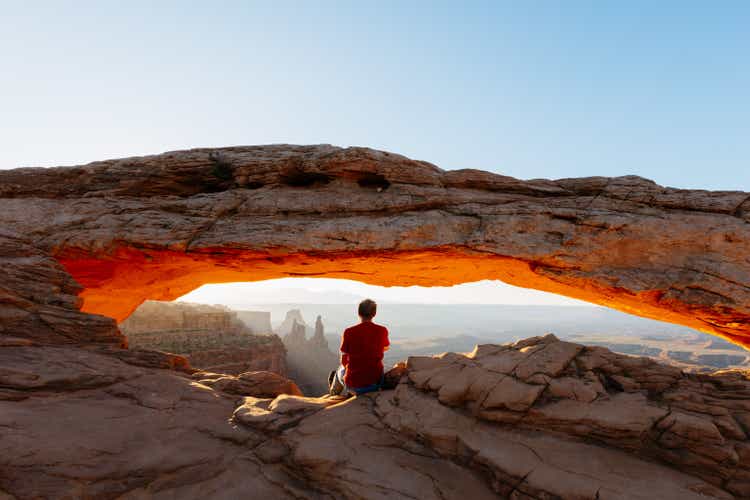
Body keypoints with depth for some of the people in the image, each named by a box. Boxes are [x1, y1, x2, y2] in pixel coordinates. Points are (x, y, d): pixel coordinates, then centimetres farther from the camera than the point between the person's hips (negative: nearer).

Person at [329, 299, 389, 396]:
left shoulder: (349, 332, -12)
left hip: (353, 387, -2)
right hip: (376, 383, 2)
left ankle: (334, 393, 55)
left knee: (341, 370, 29)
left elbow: (343, 361, -1)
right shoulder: (382, 331, -6)